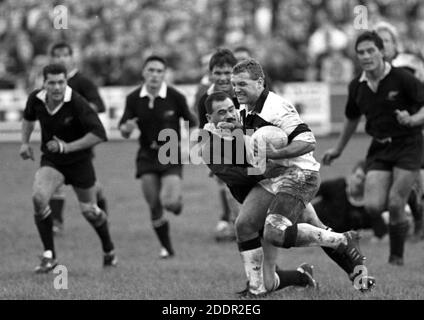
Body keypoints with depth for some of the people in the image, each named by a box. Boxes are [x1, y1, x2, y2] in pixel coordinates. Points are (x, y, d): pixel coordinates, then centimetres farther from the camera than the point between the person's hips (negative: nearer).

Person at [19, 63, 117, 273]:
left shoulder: (76, 103, -27)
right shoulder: (36, 99, -12)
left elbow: (99, 134, -30)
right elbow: (29, 118, 13)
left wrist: (68, 147, -33)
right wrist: (25, 142, 2)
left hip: (79, 161, -3)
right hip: (51, 161, 3)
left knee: (89, 211, 11)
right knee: (38, 198, -24)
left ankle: (109, 250, 41)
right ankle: (49, 255, -13)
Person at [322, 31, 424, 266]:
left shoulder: (402, 79, -13)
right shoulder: (357, 86, 3)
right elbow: (352, 118, 21)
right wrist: (338, 149, 30)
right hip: (379, 148, 4)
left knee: (395, 206, -12)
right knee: (373, 206, -12)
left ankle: (397, 256, 8)